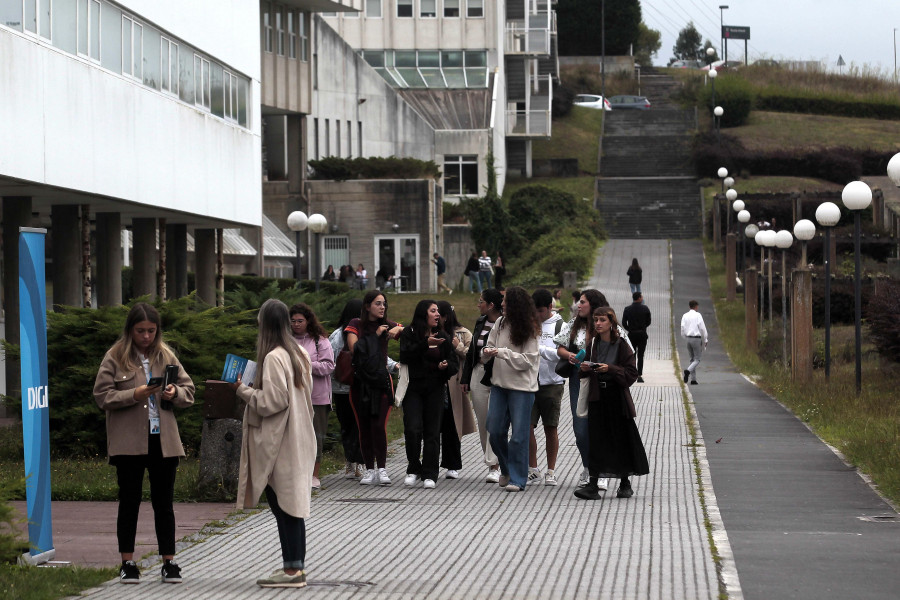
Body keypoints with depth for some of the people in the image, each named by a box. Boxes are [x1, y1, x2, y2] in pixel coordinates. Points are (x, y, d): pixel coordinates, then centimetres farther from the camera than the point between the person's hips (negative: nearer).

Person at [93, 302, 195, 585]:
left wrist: (175, 393, -9)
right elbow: (102, 396, -6)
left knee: (164, 503, 6)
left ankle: (169, 563, 9)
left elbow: (189, 391, 13)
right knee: (129, 501, 5)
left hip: (163, 440, 3)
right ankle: (127, 564, 10)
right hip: (128, 441, -3)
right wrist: (135, 395, -18)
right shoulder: (115, 357, -1)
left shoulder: (166, 356, 9)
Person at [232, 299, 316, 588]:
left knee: (281, 504, -4)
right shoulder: (299, 354, 10)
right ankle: (296, 565, 16)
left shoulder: (273, 358, -17)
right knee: (292, 504, 12)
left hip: (278, 443, -9)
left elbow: (271, 402, -19)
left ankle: (291, 569, -3)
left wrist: (243, 390, -6)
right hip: (298, 440, 9)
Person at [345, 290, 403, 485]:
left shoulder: (386, 325, 9)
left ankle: (382, 469, -5)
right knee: (364, 428, 2)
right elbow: (353, 347, -12)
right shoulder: (356, 324, 3)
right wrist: (375, 336, -12)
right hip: (360, 382, 0)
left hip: (381, 381, 0)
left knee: (379, 426, -11)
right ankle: (369, 470, 9)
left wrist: (397, 329, -16)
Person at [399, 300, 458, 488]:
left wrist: (445, 366, -12)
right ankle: (414, 470, 4)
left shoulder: (443, 337, 11)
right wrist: (425, 344, -23)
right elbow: (405, 356, -15)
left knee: (432, 432, 0)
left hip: (435, 390, 3)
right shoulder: (409, 333, 1)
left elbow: (455, 364, 11)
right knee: (413, 429, -13)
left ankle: (429, 475, 6)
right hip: (413, 389, -2)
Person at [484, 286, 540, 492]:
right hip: (499, 383, 6)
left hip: (522, 386, -6)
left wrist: (502, 352, -20)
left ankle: (517, 478, 6)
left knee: (519, 434, -2)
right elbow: (491, 345, 12)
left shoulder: (530, 329, -10)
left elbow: (527, 360, -14)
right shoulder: (500, 323, 4)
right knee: (495, 431, 8)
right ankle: (506, 469, 29)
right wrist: (488, 351, -11)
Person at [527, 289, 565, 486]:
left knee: (550, 428, 4)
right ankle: (533, 470, 8)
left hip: (551, 383, -3)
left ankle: (551, 471, 13)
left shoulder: (559, 326, -2)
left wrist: (537, 348, -17)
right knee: (527, 426, -3)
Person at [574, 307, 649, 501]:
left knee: (621, 439, 4)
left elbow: (631, 374, -9)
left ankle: (625, 484, 17)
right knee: (596, 441, -3)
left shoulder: (621, 346, -5)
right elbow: (584, 374, 15)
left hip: (617, 397, -3)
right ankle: (593, 486, -4)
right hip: (597, 397, 3)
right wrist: (584, 368, -8)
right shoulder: (592, 344, 7)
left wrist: (610, 369, -20)